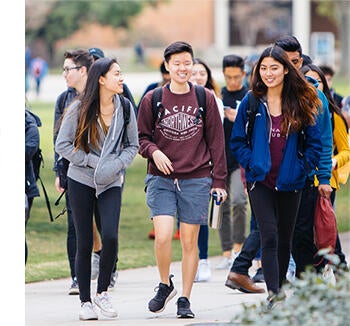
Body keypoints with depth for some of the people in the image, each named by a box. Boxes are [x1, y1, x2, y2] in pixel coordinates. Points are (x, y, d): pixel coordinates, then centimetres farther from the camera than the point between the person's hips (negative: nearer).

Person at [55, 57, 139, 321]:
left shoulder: (125, 108, 0)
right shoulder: (80, 109, -8)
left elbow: (133, 145, 8)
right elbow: (62, 145, -7)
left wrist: (117, 164, -11)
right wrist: (94, 161, -14)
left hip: (111, 182, 2)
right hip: (81, 180, -2)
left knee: (110, 236, -16)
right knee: (85, 242, 0)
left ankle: (103, 291, 4)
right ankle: (85, 301, 10)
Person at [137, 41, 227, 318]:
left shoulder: (206, 99, 5)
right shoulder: (152, 100, 4)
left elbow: (216, 141, 7)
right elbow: (141, 137, 12)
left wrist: (218, 180, 3)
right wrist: (153, 151, -10)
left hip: (196, 180, 0)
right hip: (161, 180, 0)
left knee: (189, 242, 2)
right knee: (163, 236, -15)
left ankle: (185, 299, 13)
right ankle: (165, 285, 10)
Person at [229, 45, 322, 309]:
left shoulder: (301, 104, 1)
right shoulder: (251, 103, 0)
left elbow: (315, 141, 6)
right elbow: (238, 141, 5)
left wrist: (303, 167, -4)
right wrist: (251, 163, -8)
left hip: (290, 182, 2)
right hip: (261, 181, -2)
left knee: (285, 238, 11)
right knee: (270, 236, -14)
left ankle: (279, 288, 26)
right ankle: (273, 295, -19)